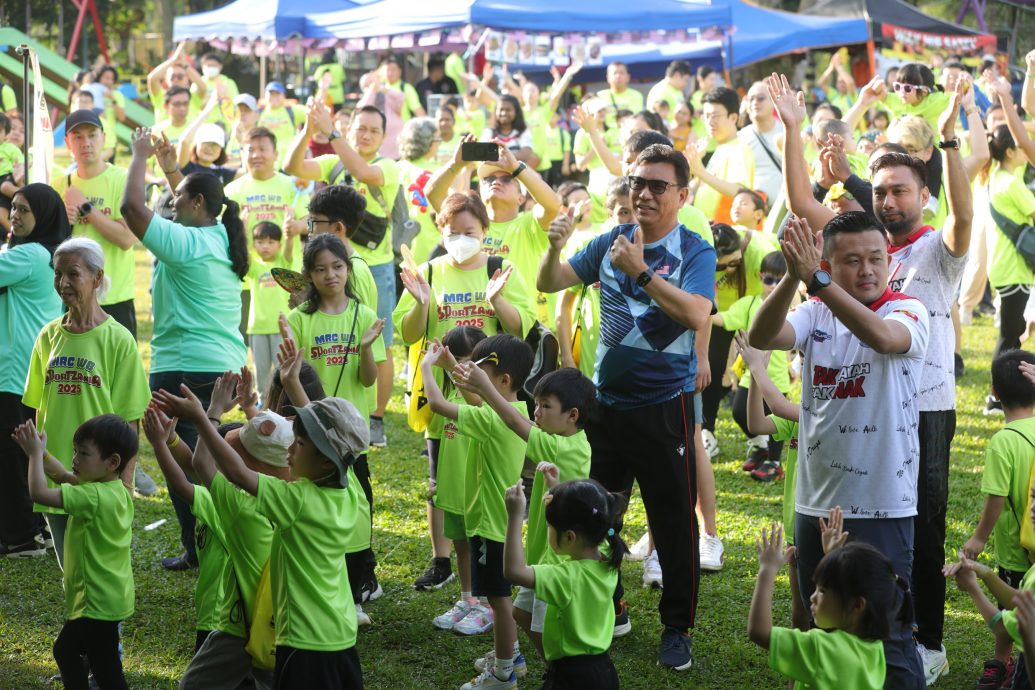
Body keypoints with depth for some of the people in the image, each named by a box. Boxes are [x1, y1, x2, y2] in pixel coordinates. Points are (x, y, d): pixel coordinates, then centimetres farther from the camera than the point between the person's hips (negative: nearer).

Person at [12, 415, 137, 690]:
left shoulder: (94, 497, -26)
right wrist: (39, 451, 2)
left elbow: (39, 493, -27)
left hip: (98, 602, -10)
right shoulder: (116, 490, 2)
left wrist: (35, 454, -14)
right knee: (64, 650, 25)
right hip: (109, 596, 10)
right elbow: (63, 476, 15)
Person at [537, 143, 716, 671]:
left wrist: (642, 271, -29)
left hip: (664, 405, -5)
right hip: (606, 402, 5)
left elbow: (697, 315, -25)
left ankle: (677, 627, 16)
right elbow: (550, 284, 3)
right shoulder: (611, 242, 4)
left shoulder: (694, 252, -9)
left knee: (674, 522, 3)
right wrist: (555, 247, -17)